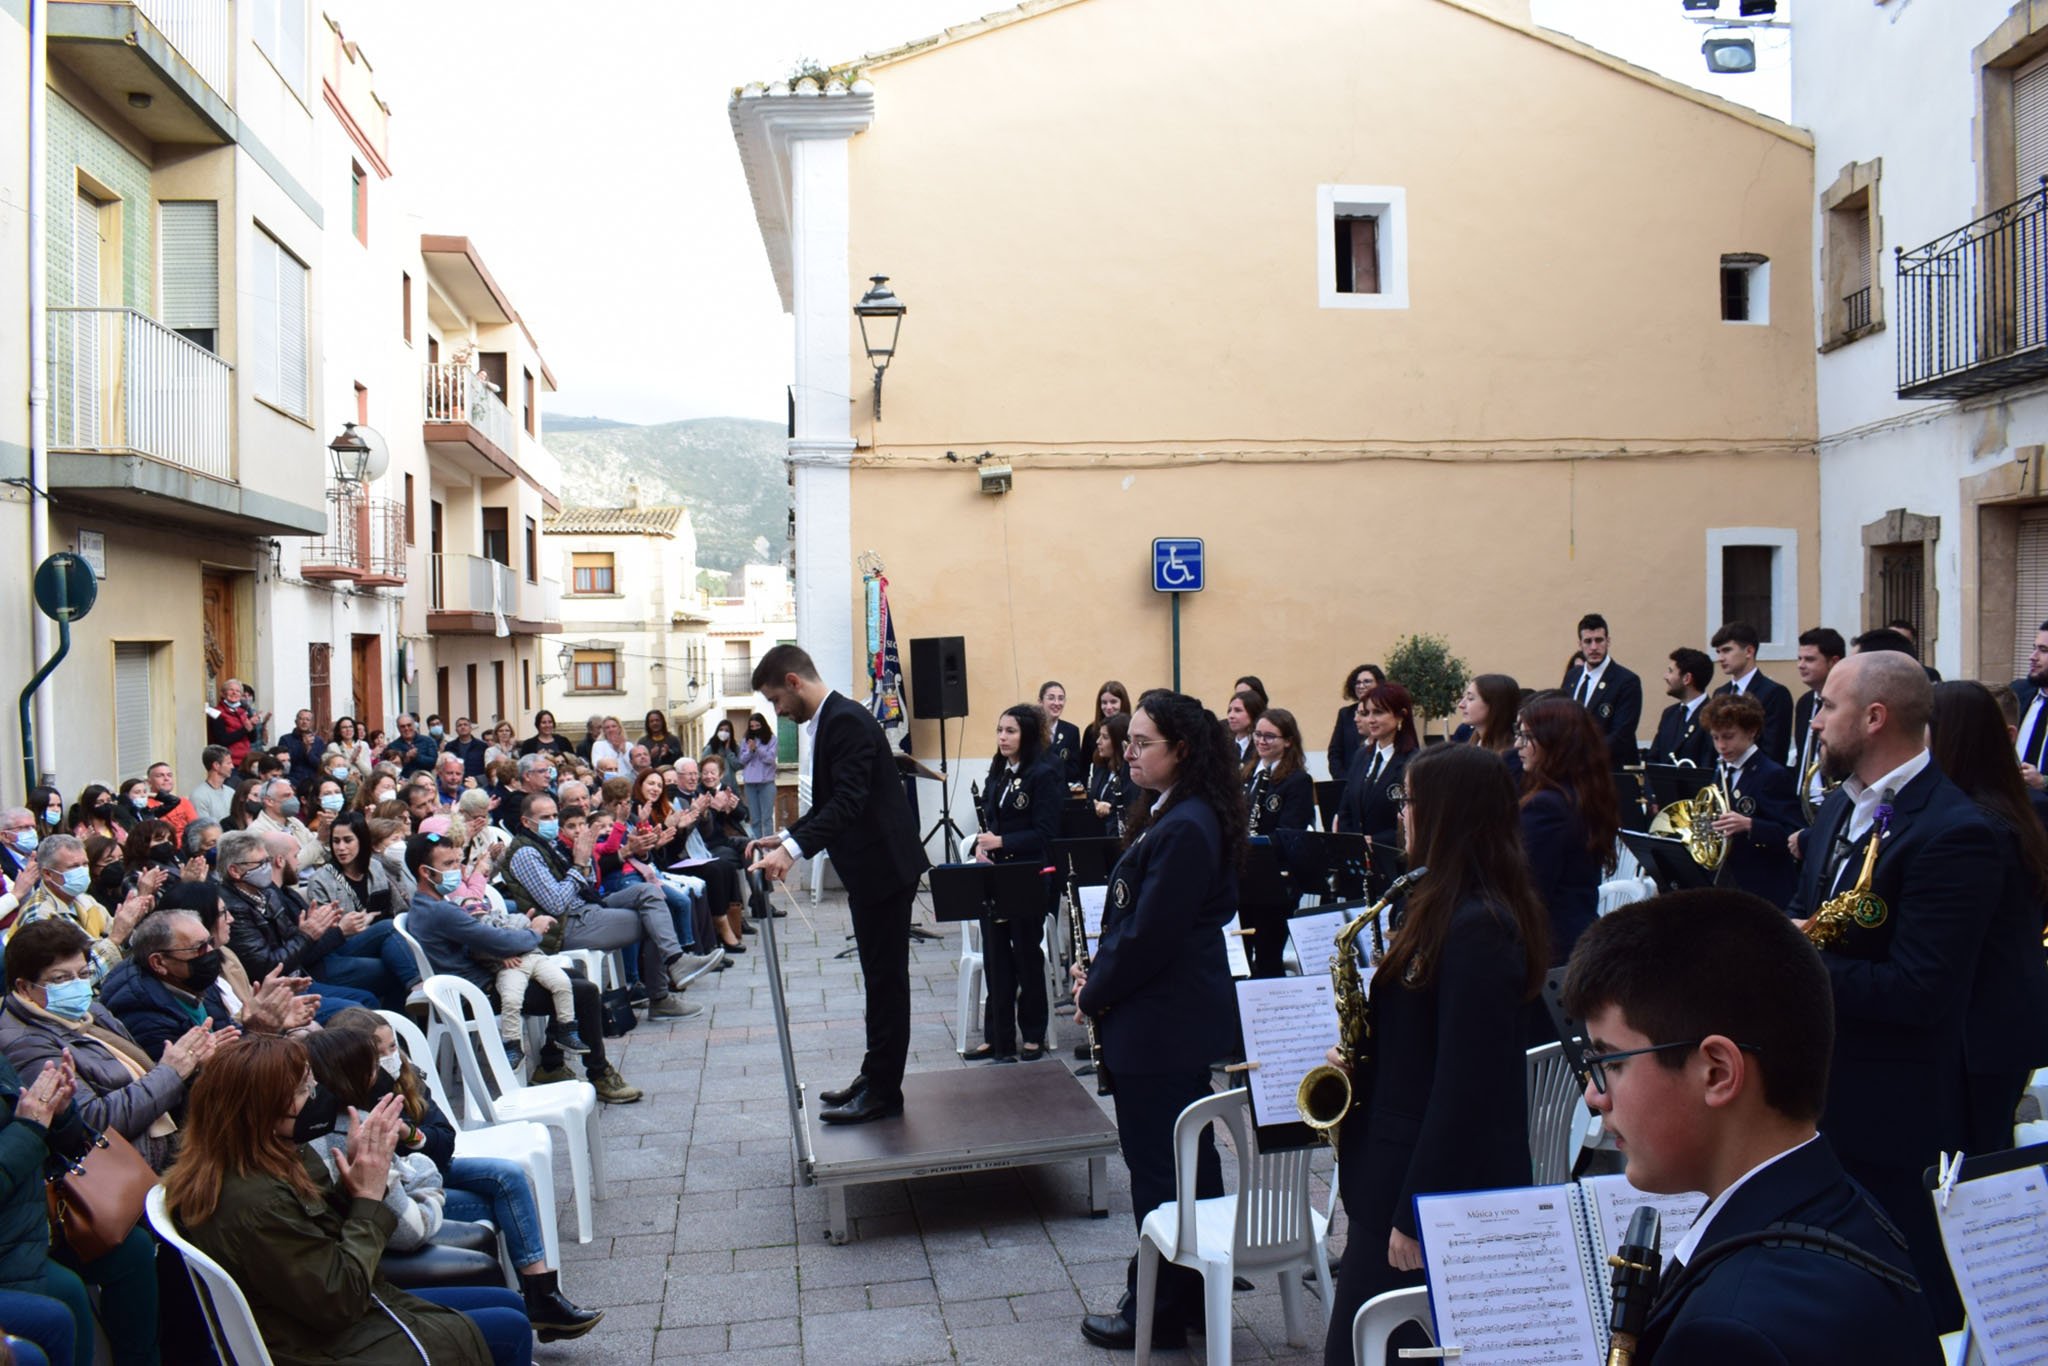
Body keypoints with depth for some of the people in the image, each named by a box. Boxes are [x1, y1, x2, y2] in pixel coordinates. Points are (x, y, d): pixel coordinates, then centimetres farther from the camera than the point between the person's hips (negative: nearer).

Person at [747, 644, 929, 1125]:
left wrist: (793, 849, -36)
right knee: (880, 977, 17)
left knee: (886, 978, -2)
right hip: (869, 870, 11)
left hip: (884, 868, -11)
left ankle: (883, 1091, 5)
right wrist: (785, 837, 8)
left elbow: (848, 802, -29)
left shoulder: (847, 721, -18)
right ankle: (876, 1075, 27)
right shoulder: (829, 722, 13)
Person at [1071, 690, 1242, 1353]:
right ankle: (1195, 1291, 32)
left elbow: (1151, 934, -22)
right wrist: (1097, 971, 3)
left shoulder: (1186, 827, -22)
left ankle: (1157, 1312, 16)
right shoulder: (1167, 814, 10)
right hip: (1177, 1016, 10)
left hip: (1164, 1023, -10)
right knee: (1187, 1154, 19)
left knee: (1156, 1162, 2)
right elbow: (1134, 915, 16)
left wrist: (1095, 994, -10)